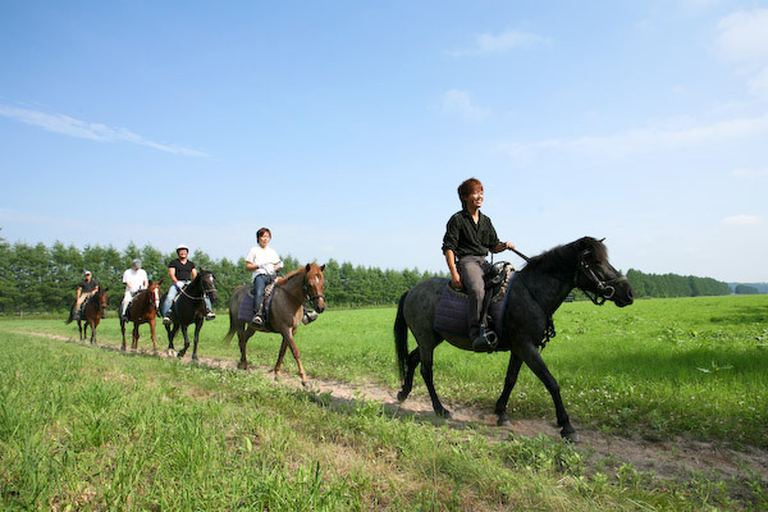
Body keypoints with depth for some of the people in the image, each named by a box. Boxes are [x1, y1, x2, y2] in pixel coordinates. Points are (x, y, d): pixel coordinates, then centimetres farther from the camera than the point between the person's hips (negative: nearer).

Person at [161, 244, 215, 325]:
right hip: (177, 283, -3)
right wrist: (177, 282, -19)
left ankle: (208, 310, -16)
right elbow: (171, 274, -3)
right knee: (169, 297, -29)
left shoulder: (191, 264, 19)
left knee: (204, 294, -15)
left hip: (189, 283, 3)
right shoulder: (173, 263, 8)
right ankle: (166, 315, -26)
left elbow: (195, 275, 13)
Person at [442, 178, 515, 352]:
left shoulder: (486, 220, 21)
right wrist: (454, 274, -15)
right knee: (477, 290, -34)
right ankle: (477, 334, -40)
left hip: (484, 262, 7)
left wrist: (505, 245, 0)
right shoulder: (457, 219, 1)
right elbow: (448, 248, -5)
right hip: (466, 261, -7)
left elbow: (493, 246, 25)